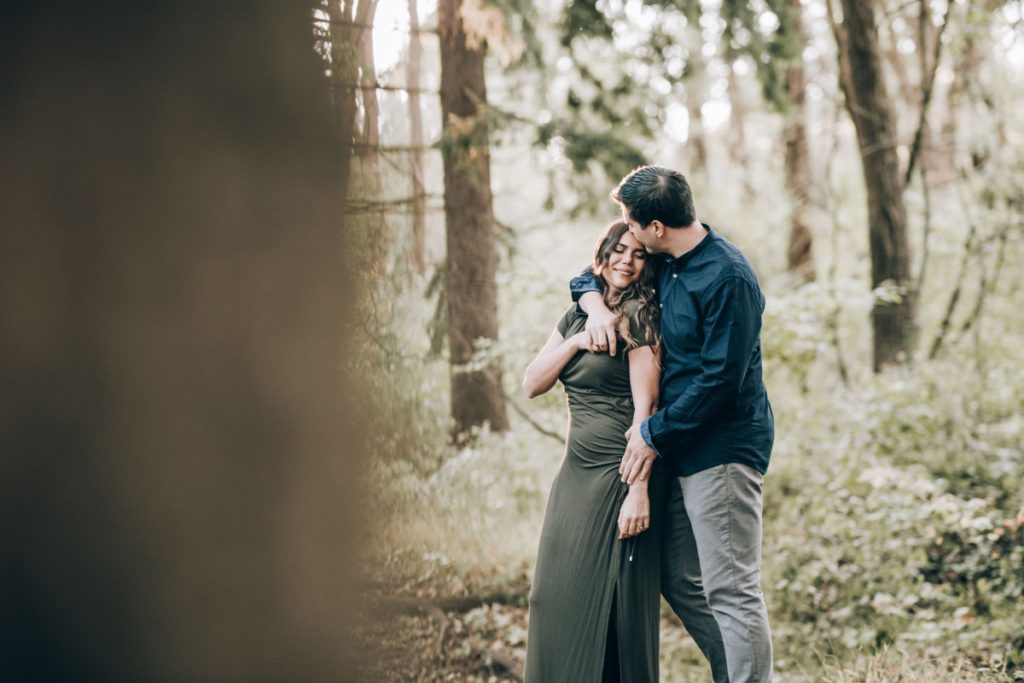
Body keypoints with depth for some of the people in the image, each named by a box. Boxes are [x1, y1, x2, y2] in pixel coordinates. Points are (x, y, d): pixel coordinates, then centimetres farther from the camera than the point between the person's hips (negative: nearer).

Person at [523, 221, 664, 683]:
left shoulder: (639, 318, -7)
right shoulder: (577, 315, 13)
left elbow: (646, 407, -14)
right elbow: (532, 384, 7)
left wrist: (639, 490, -21)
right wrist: (579, 339, -7)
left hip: (619, 474, -7)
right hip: (577, 472, 7)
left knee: (612, 602, -3)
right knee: (557, 599, 8)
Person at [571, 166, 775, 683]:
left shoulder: (728, 278, -16)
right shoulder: (664, 264, 10)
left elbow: (720, 379, -19)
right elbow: (591, 275, 26)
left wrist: (655, 433, -12)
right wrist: (596, 304, 2)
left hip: (723, 452, -9)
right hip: (681, 453, 9)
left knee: (731, 591, -9)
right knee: (680, 583, 13)